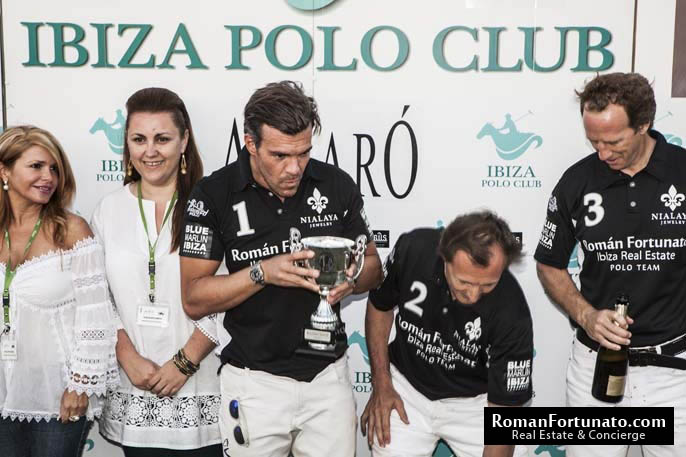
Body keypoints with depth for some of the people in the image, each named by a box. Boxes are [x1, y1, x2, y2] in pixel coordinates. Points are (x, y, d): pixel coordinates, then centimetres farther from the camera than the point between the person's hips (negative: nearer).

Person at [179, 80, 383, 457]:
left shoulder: (337, 185, -5)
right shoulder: (213, 195, -10)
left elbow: (372, 265, 7)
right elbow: (193, 299, -10)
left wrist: (350, 280, -16)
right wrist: (263, 273, -24)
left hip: (327, 374, 2)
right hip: (255, 381, -2)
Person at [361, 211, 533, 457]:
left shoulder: (512, 314, -29)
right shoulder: (413, 248, -23)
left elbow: (504, 410, -21)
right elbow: (379, 306, -3)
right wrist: (381, 384, -4)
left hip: (473, 400, -1)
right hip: (407, 385, 1)